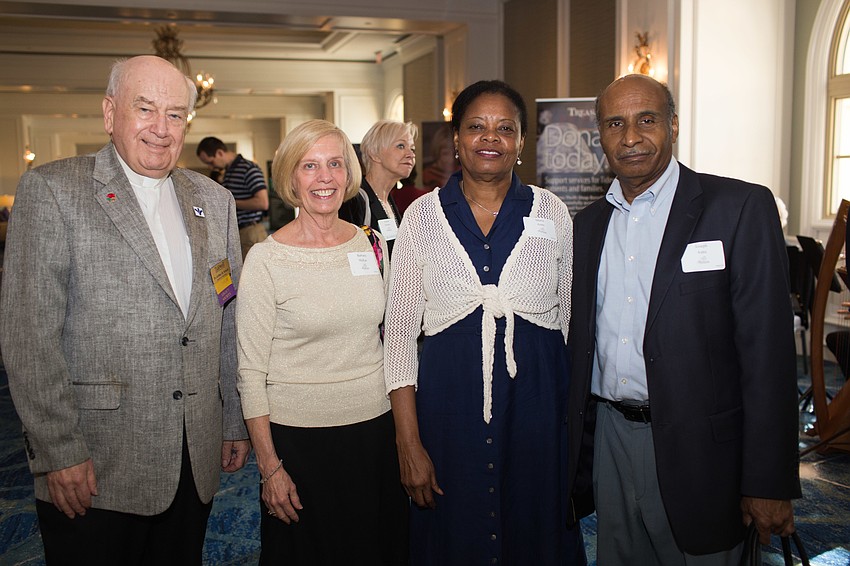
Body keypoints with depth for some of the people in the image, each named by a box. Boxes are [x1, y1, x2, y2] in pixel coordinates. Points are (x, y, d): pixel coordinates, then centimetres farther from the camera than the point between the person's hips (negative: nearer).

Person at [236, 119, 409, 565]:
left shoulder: (372, 244, 2)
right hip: (299, 437, -4)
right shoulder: (266, 258, -11)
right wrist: (270, 467, -10)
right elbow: (250, 370, -9)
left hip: (376, 428, 4)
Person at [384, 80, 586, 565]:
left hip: (538, 403, 1)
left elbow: (571, 321, 7)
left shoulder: (553, 213, 2)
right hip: (448, 403, 0)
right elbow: (400, 331, -1)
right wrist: (409, 445, -5)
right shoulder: (423, 215, -1)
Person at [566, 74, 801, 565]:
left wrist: (769, 484, -14)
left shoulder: (741, 208, -9)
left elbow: (768, 352, -12)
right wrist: (572, 458, 10)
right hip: (609, 439, 5)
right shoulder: (589, 223, 8)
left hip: (696, 450, -5)